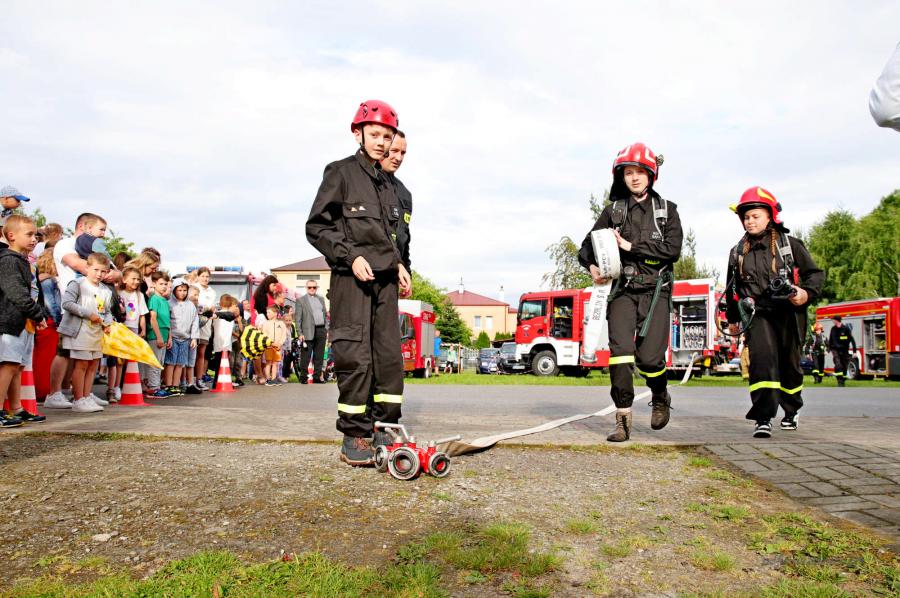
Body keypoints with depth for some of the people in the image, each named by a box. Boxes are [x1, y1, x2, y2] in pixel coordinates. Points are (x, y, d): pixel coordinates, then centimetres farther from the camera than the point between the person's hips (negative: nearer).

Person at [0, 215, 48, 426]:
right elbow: (18, 294, -19)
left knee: (17, 367, 12)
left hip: (26, 324, 9)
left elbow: (36, 292, 23)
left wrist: (41, 315, 12)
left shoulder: (28, 263, 20)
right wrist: (38, 314, -15)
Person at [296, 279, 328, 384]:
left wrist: (327, 329, 10)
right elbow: (298, 318, -1)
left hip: (321, 330, 5)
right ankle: (303, 377, 3)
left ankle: (317, 376, 13)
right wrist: (300, 333, -9)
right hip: (309, 332, -5)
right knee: (306, 356, -4)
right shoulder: (301, 300, 4)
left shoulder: (321, 299, 18)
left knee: (319, 356, 7)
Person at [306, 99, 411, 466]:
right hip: (351, 278, -6)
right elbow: (316, 227, -4)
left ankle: (384, 430, 12)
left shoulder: (388, 185, 20)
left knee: (390, 356, 4)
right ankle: (355, 438, 1)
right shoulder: (340, 173, 1)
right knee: (355, 357, -8)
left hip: (385, 279, 6)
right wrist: (352, 256, -14)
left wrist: (399, 265, 11)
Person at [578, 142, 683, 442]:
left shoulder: (666, 209, 8)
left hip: (656, 289, -1)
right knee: (620, 351, -14)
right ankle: (623, 419, -6)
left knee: (649, 356, -9)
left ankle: (661, 398, 23)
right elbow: (588, 244, 11)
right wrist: (592, 266, -10)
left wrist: (632, 247, -11)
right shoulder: (613, 210, 10)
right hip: (624, 289, 1)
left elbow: (672, 249, -5)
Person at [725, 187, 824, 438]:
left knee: (789, 364, 12)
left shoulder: (790, 245, 3)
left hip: (788, 312, 0)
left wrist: (807, 293, -15)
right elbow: (732, 287, 21)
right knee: (762, 357, -21)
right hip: (757, 313, 0)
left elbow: (815, 273, 6)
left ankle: (791, 410, 37)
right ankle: (763, 418, -22)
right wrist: (732, 318, 25)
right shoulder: (738, 252, 12)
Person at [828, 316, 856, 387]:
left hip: (844, 350, -1)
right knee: (838, 365, -16)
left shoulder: (846, 329, -8)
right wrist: (829, 349, 14)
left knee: (844, 366, 6)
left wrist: (854, 351, -10)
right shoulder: (833, 329, 2)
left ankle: (843, 381, 21)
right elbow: (830, 340, 13)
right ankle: (839, 380, -14)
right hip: (835, 350, 1)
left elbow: (852, 340, -7)